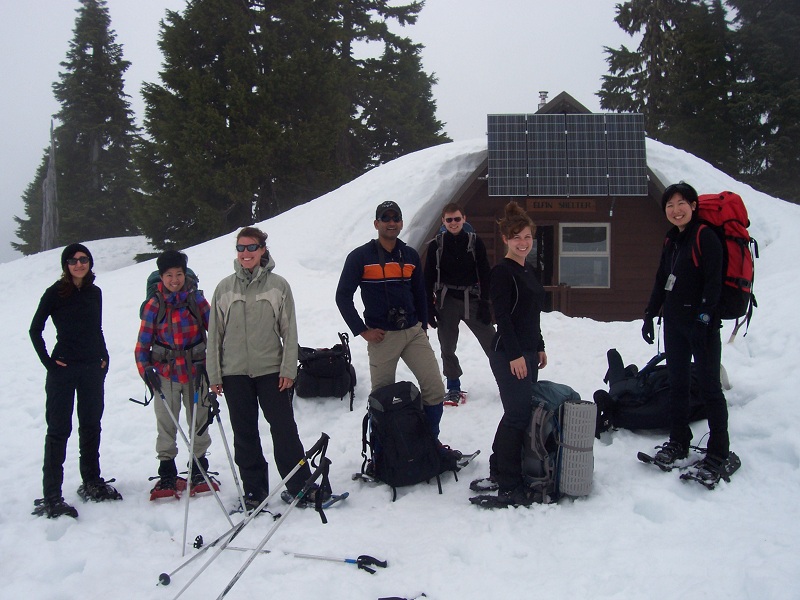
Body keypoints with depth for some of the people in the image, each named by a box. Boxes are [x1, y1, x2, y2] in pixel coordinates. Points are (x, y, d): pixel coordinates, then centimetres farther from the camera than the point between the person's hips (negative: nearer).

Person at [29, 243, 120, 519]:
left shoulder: (95, 292, 8)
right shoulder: (55, 293, -5)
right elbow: (35, 329, -2)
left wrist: (104, 357, 8)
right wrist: (48, 361, -7)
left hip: (93, 369, 5)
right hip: (63, 369, -5)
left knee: (91, 426, 13)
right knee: (59, 429, -3)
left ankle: (91, 483, 26)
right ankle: (51, 496, 1)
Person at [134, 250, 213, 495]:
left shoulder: (196, 298, 0)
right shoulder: (154, 305, -2)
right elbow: (143, 341, 1)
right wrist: (144, 369, -10)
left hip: (195, 371, 1)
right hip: (166, 373, -1)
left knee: (199, 422, 9)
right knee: (166, 424, 4)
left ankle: (199, 469, 24)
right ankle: (167, 473, 16)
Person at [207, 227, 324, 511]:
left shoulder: (278, 285, 1)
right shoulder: (224, 288, 5)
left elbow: (289, 330, 1)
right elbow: (215, 333, 8)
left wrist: (288, 369, -6)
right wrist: (214, 375, 3)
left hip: (271, 370, -2)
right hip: (234, 372, 2)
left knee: (284, 429, -3)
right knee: (245, 434, 8)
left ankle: (300, 486, 7)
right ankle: (254, 490, 19)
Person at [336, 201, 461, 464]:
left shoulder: (411, 256, 8)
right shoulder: (360, 257, -5)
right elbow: (343, 296, -3)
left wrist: (423, 325, 12)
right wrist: (362, 330, -7)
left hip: (413, 332, 3)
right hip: (381, 337, -3)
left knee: (434, 388, -3)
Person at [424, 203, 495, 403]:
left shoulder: (475, 242, 0)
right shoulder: (436, 245, 1)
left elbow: (485, 275, 0)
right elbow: (428, 279, 3)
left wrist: (485, 304, -5)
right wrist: (429, 308, -1)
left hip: (471, 300, -1)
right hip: (446, 301, 1)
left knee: (491, 342, -3)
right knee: (447, 347, 7)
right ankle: (454, 387, 22)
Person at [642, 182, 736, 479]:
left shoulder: (706, 237, -9)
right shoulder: (671, 241, 14)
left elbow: (714, 282, -15)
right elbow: (661, 282, 19)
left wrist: (704, 317, -21)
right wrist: (650, 314, 15)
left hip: (701, 324, -7)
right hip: (674, 323, 7)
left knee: (709, 385, -2)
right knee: (677, 383, 12)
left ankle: (718, 451, 5)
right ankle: (678, 442, 23)